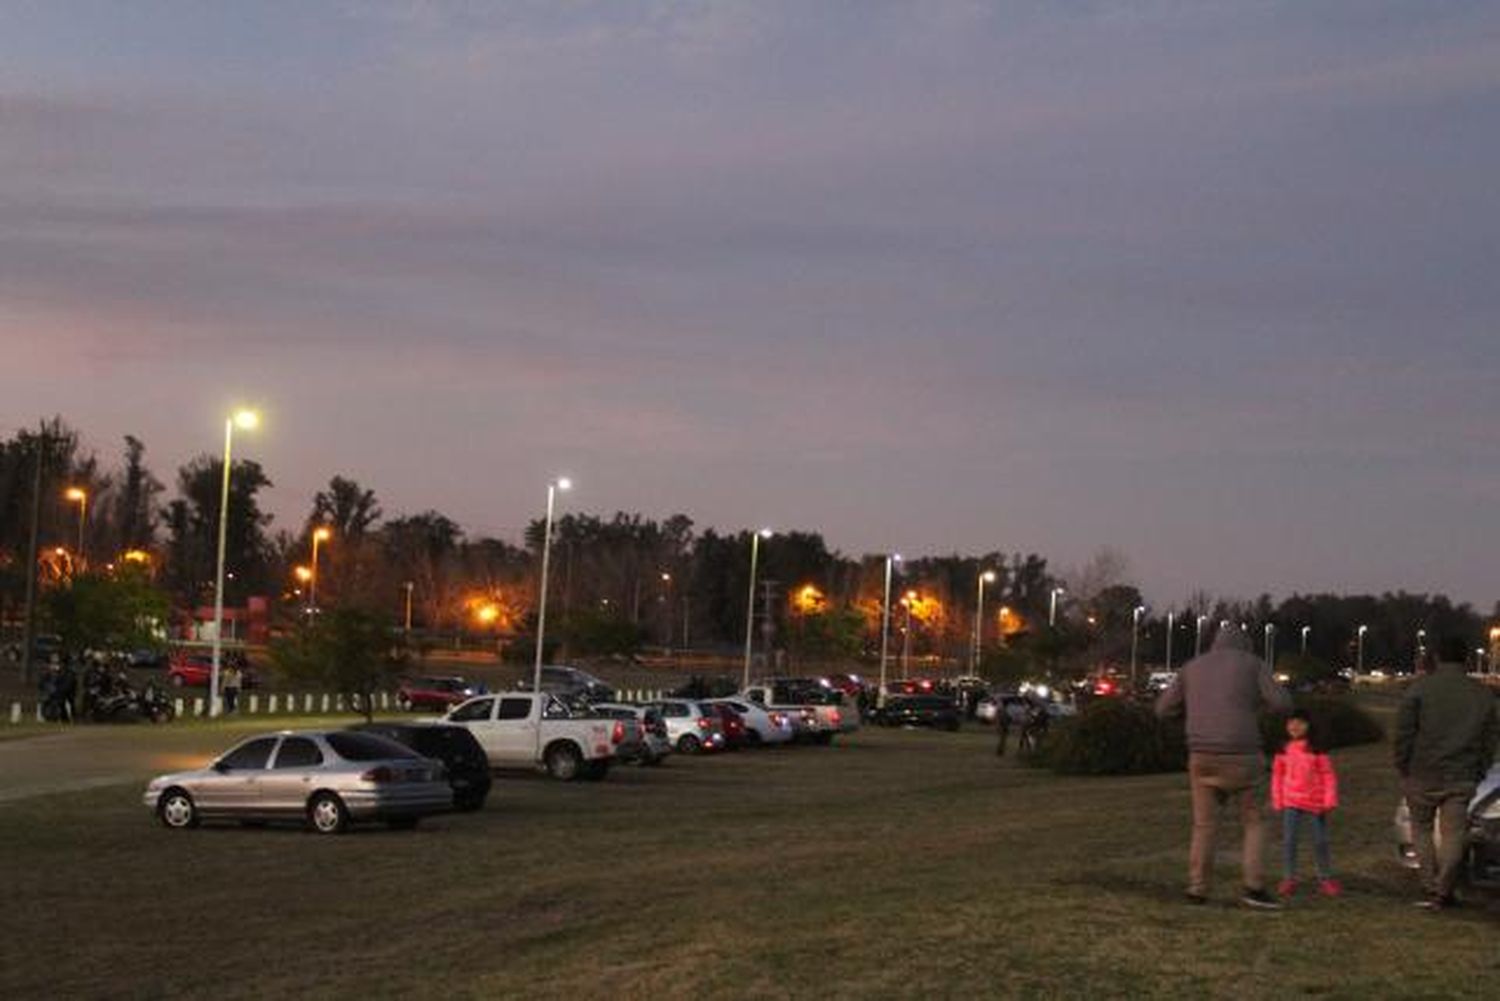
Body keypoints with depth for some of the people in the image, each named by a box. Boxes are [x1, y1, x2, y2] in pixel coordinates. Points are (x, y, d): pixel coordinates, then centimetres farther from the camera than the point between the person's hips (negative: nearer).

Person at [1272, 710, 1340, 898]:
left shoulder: (1317, 750, -4)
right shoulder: (1284, 750, 4)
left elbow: (1328, 775, -2)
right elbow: (1277, 775, 10)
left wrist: (1329, 802, -6)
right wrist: (1277, 802, 7)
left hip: (1315, 804, -1)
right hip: (1291, 803, 2)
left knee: (1320, 842, 7)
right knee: (1289, 841, -3)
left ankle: (1325, 879, 18)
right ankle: (1288, 879, 3)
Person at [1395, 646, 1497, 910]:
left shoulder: (1420, 688, -5)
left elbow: (1404, 734, -6)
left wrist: (1403, 769, 4)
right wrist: (1477, 774, 16)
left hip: (1422, 776, -2)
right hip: (1461, 777, 2)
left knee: (1422, 828, 12)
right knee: (1454, 834, 6)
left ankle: (1430, 889, 6)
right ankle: (1443, 893, 4)